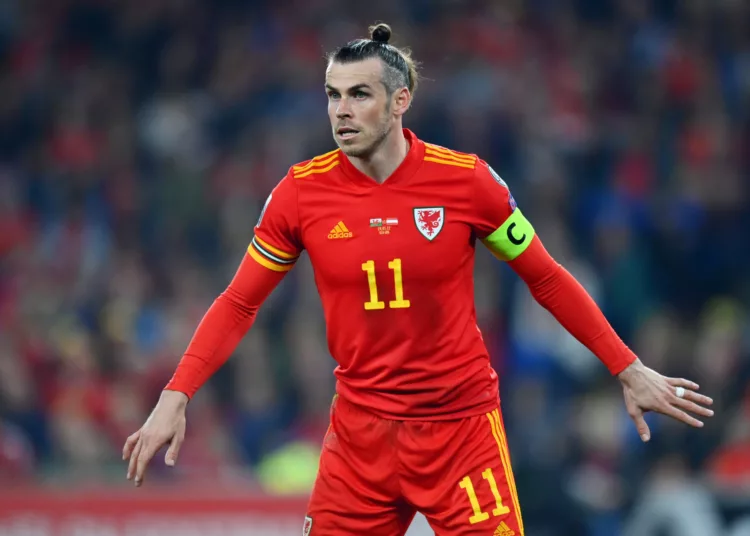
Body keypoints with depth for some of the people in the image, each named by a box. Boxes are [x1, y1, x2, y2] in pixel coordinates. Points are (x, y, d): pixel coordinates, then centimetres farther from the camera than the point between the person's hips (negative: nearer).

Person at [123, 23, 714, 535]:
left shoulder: (466, 180, -8)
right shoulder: (301, 192, -4)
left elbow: (547, 279, 4)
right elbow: (239, 304, 4)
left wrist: (629, 370, 3)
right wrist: (175, 397, -7)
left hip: (462, 430, -1)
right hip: (360, 433, 2)